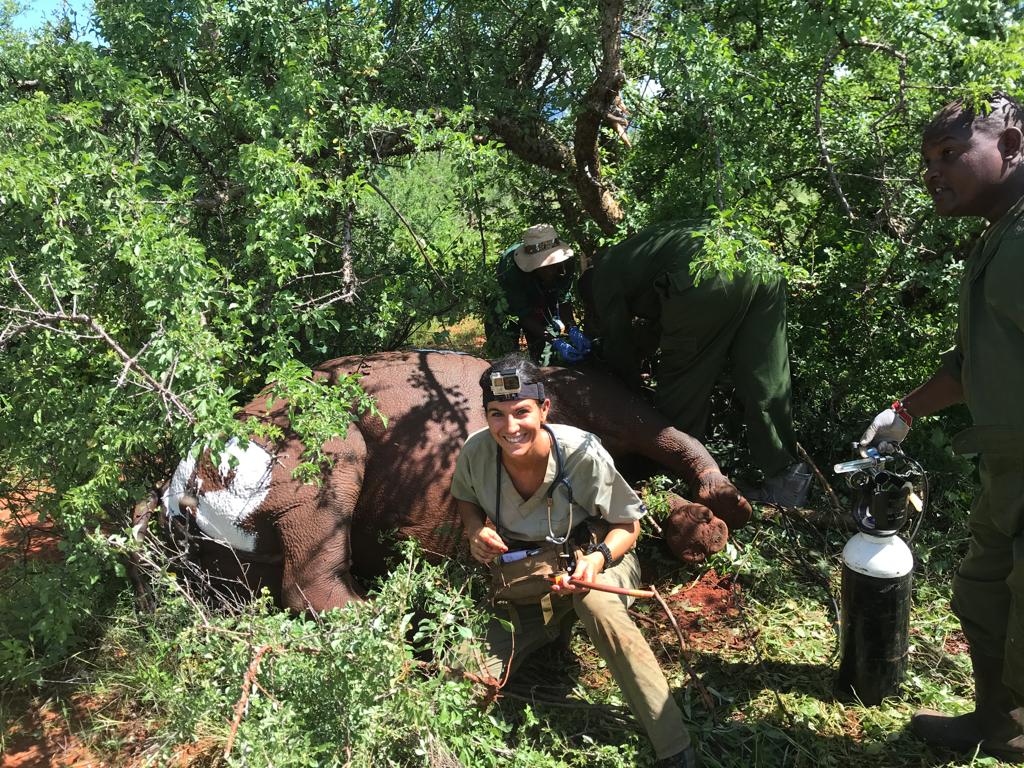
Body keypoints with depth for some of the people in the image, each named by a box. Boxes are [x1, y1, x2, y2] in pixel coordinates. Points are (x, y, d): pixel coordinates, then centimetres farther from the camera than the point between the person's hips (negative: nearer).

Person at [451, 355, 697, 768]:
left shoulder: (583, 453, -28)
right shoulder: (476, 452, -19)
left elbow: (627, 524, -13)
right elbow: (465, 499, 6)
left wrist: (598, 559, -34)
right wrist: (476, 531, -16)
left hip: (588, 558, -3)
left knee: (596, 603, -40)